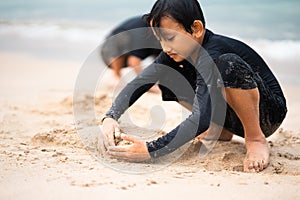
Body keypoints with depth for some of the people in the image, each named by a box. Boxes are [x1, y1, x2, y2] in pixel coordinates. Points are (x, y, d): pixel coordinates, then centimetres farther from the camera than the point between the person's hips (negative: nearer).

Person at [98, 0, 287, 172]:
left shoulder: (212, 55, -32)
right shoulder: (180, 50, -7)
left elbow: (202, 119, -42)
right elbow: (139, 83, -9)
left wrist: (152, 150, -45)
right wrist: (110, 118, -26)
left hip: (268, 114, -8)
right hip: (233, 116, 8)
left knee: (228, 63, -36)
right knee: (167, 77, 0)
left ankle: (256, 138, -18)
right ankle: (221, 131, 12)